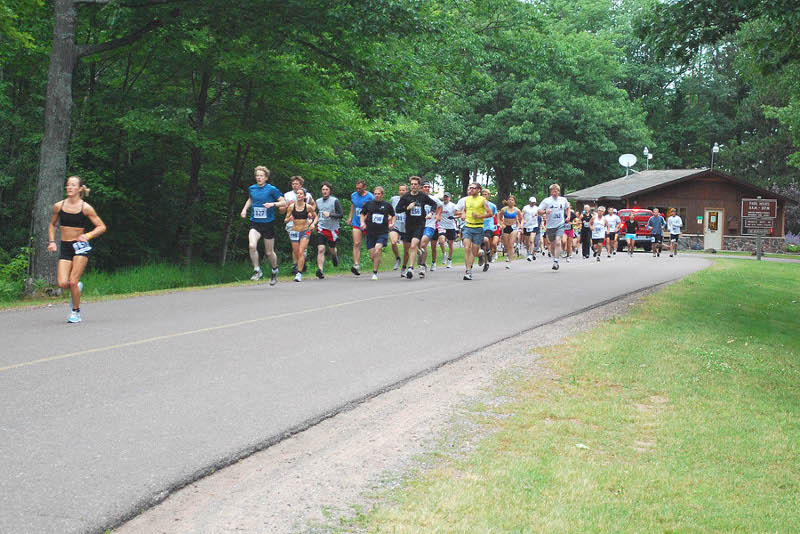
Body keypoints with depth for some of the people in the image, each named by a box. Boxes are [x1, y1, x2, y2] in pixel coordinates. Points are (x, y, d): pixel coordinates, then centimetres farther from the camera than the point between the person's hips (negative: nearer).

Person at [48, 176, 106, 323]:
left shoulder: (86, 208, -5)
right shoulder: (59, 206, 3)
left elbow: (102, 226, -1)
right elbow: (52, 225, 20)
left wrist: (88, 235, -17)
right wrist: (52, 241, 6)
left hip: (80, 246, -3)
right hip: (65, 247, 3)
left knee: (73, 282, -13)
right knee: (63, 283, -11)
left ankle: (76, 311, 10)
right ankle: (77, 287, 25)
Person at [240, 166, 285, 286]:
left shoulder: (271, 189, -6)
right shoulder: (252, 189, 7)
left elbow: (284, 202, -4)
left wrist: (273, 204, -20)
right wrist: (245, 208, 13)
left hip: (268, 223, -2)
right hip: (255, 223, 3)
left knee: (269, 252, 6)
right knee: (252, 245, -23)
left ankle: (275, 270, 34)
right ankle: (257, 270, -8)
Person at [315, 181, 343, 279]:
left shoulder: (335, 201, -6)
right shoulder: (318, 201, 7)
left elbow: (341, 215, -8)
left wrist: (330, 215, -19)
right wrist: (315, 222, 9)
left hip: (333, 229, -2)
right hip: (321, 228, 2)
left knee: (332, 249, 15)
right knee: (320, 249, -14)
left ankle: (335, 256, 51)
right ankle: (320, 270, -19)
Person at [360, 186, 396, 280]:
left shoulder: (387, 205, 4)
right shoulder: (369, 204, 6)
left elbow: (393, 215, 19)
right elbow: (362, 214, 19)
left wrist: (392, 223, 2)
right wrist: (362, 222, 2)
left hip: (383, 232, -2)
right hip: (370, 232, 2)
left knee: (377, 250, -23)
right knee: (372, 256, -1)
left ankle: (375, 273, -14)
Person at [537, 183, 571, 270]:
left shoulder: (563, 200, 8)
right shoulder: (546, 201, 0)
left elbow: (567, 208, 27)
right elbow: (539, 211, -2)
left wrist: (568, 216, 11)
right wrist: (545, 212, -22)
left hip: (560, 225, 0)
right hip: (550, 226, 0)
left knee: (558, 242, -18)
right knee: (552, 244, 9)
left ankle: (556, 262, -20)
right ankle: (554, 258, 33)